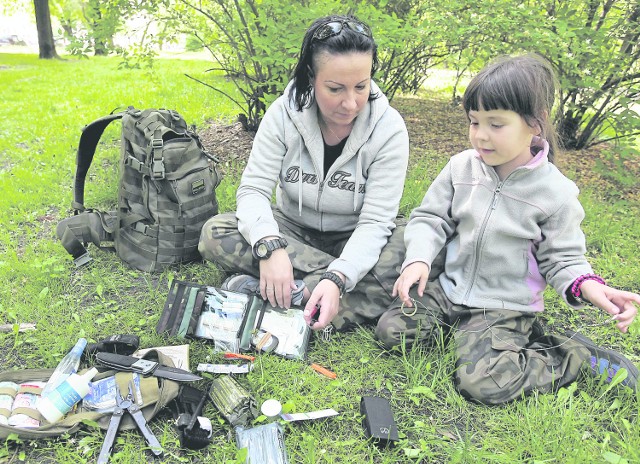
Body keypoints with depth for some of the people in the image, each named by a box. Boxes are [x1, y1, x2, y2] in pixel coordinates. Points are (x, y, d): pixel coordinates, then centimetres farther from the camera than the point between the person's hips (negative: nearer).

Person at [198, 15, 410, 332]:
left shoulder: (389, 128, -20)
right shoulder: (284, 113, -16)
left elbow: (375, 221, -23)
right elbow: (254, 189, -18)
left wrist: (337, 279, -41)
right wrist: (270, 246, -40)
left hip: (353, 241, -1)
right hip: (292, 229, 2)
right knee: (215, 234, -23)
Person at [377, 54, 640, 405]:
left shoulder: (555, 192, -11)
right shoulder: (461, 167, -3)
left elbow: (562, 258, -3)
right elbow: (431, 218, 2)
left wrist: (589, 288, -25)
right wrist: (418, 259, -18)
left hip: (505, 307, -4)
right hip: (449, 288, 4)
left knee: (481, 381, -23)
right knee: (390, 330, -10)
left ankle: (574, 354, 1)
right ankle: (463, 329, 8)